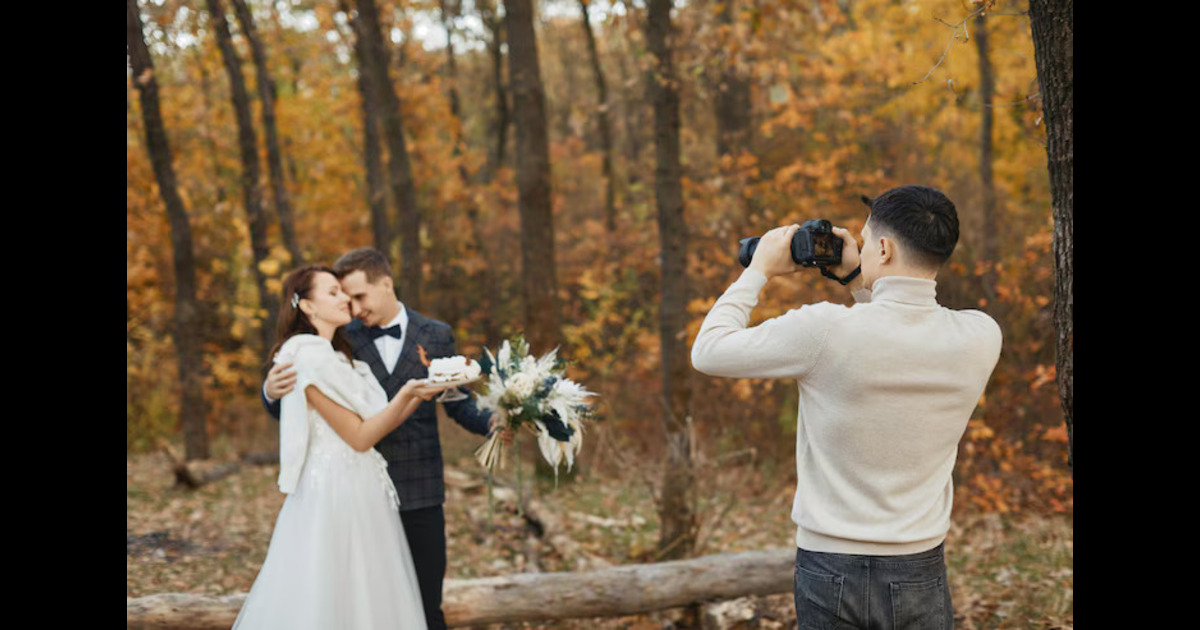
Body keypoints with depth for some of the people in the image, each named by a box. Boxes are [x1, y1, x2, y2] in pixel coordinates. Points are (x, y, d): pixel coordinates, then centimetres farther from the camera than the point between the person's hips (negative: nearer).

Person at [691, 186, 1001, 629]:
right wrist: (857, 282, 13)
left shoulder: (827, 330, -20)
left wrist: (759, 270, 3)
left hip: (831, 574, -2)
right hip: (920, 575, 3)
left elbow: (708, 352, -7)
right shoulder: (980, 338, -7)